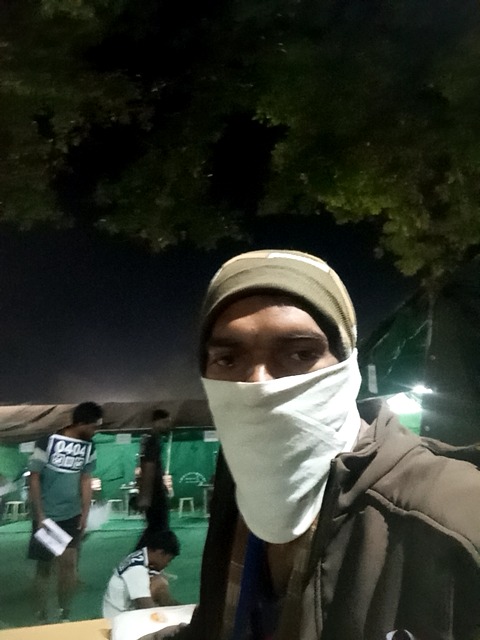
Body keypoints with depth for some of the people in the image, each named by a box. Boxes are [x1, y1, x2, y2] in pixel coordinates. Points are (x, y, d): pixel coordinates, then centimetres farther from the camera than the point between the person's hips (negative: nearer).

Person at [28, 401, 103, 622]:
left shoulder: (88, 447, -3)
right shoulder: (47, 442, -17)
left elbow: (86, 480, 5)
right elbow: (34, 478, -11)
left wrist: (85, 513, 3)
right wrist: (39, 515, -11)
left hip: (72, 515, 3)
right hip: (46, 516, -3)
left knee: (68, 562, 1)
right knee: (44, 566, 9)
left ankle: (64, 614, 19)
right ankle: (42, 616, 26)